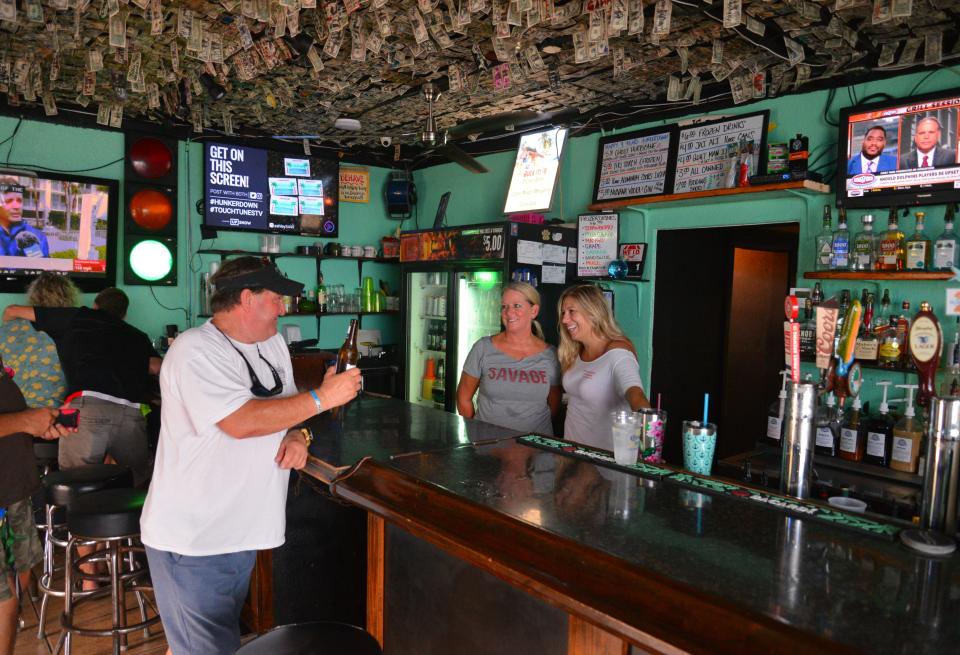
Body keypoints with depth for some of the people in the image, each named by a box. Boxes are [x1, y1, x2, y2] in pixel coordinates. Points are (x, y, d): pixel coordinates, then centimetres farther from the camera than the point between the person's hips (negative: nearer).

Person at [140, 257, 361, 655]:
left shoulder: (272, 344, 8)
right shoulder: (195, 350, -19)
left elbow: (285, 405, 17)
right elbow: (242, 422, -29)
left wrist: (298, 435, -6)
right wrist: (322, 398, -24)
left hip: (243, 530, 8)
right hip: (193, 540, -8)